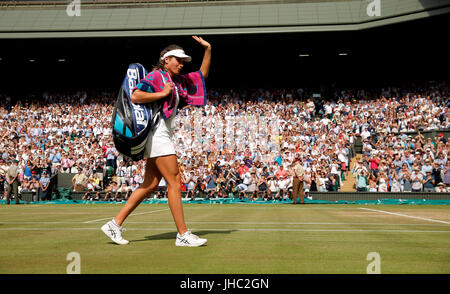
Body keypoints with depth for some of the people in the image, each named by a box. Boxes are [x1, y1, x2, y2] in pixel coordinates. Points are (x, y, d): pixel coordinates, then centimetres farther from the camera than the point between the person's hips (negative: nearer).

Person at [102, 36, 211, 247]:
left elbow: (203, 74, 31)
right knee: (174, 182, -10)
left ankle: (115, 224, 10)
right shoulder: (156, 76, -4)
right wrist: (162, 93, -13)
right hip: (157, 132, -10)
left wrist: (208, 50, 22)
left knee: (151, 184, 7)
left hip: (163, 135, 10)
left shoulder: (178, 82, 22)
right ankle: (183, 234, -7)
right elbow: (135, 96, -18)